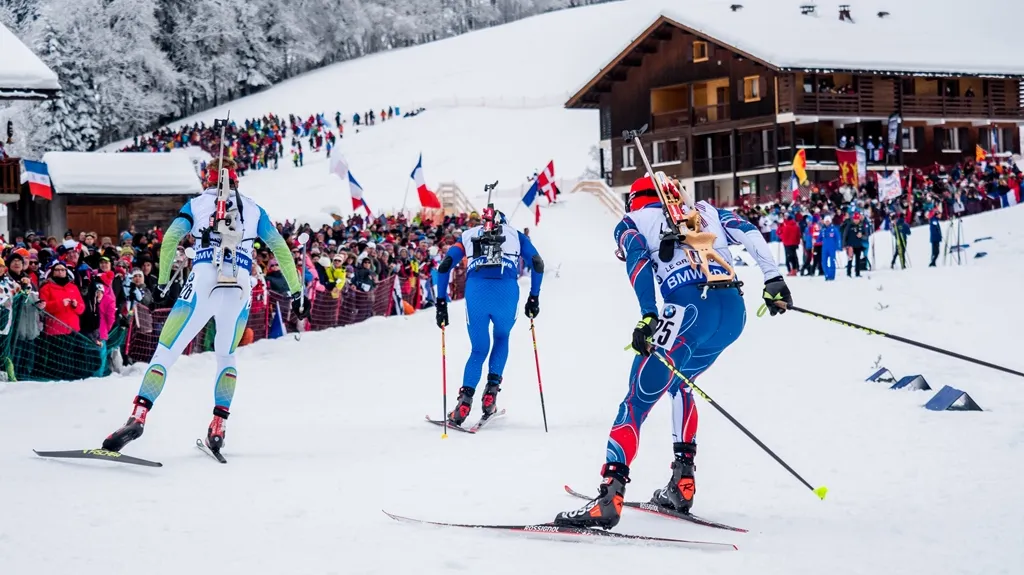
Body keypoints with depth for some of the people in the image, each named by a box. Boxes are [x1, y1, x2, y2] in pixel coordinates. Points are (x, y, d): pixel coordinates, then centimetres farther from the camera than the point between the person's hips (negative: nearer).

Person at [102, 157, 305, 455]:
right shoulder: (253, 209, 22)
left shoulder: (197, 204, 18)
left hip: (203, 280, -2)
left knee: (166, 351, -1)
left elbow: (170, 238, 4)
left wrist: (162, 281, 9)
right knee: (226, 355, 22)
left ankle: (139, 415, -20)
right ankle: (218, 427, 8)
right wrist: (296, 289, 23)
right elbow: (280, 248, 19)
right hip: (241, 286, 2)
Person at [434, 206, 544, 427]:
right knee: (501, 339, 27)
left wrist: (441, 302, 17)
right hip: (507, 291, -1)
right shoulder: (515, 235, 27)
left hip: (475, 290, 1)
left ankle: (466, 399, -4)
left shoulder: (468, 235, 28)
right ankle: (492, 388, 8)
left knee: (479, 350, 17)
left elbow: (444, 266, 16)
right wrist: (533, 298, 22)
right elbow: (537, 264, 16)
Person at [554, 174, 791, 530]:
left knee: (638, 400, -4)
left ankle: (610, 496, -19)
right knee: (679, 380, 30)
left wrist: (649, 316, -13)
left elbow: (638, 257, -3)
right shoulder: (704, 211, 30)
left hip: (690, 308, -5)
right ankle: (682, 485, 22)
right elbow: (747, 231, 14)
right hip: (735, 312, 5)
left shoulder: (632, 221, 18)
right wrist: (772, 278, 10)